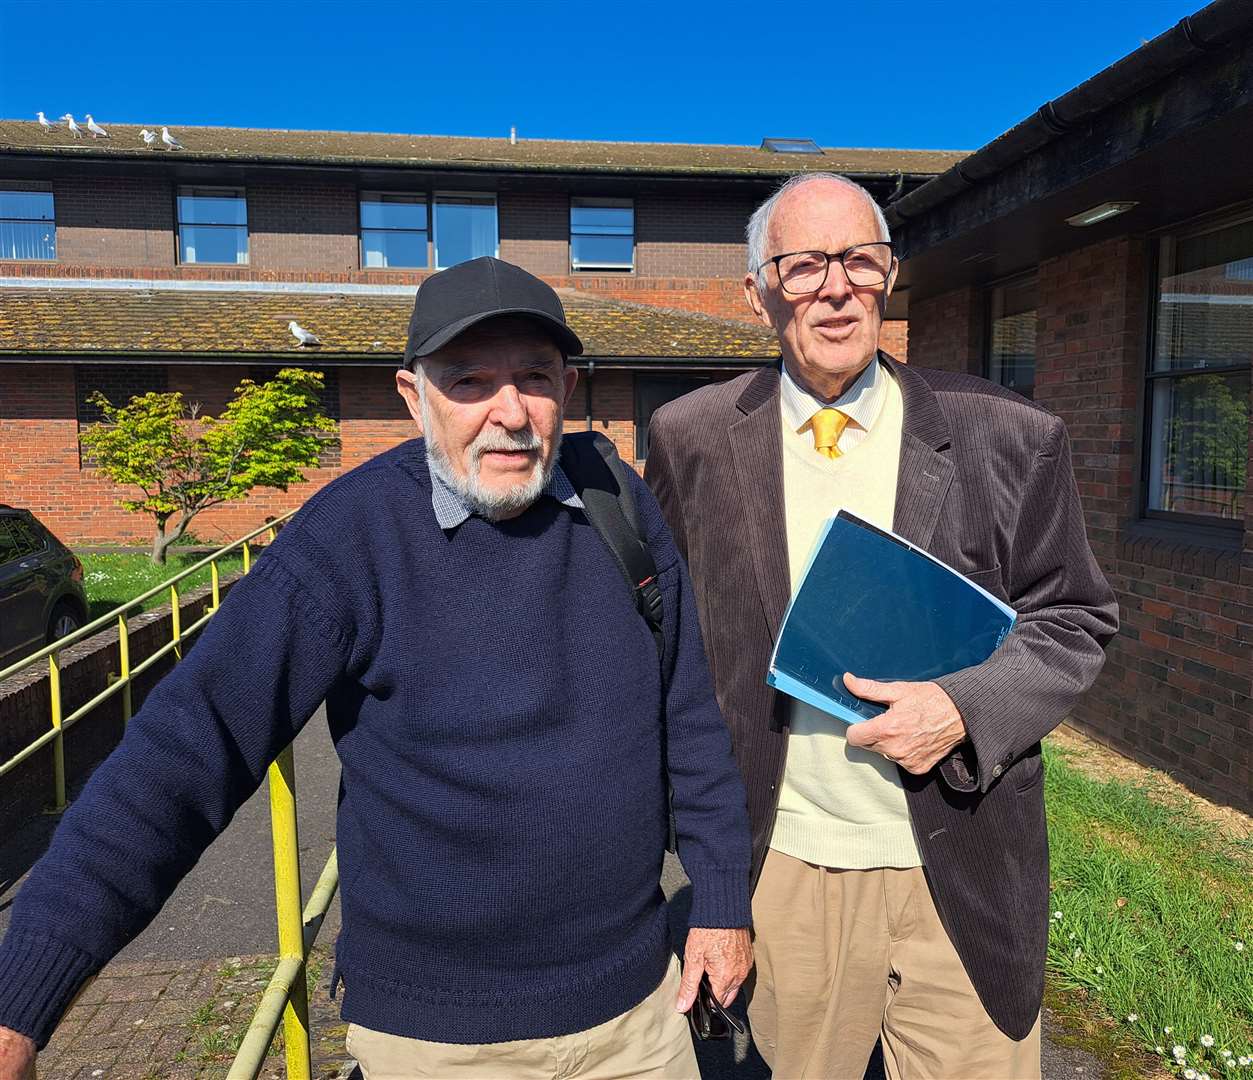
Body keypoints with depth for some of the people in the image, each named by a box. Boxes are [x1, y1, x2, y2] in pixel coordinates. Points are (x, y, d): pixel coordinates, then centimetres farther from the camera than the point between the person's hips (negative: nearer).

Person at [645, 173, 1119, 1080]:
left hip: (961, 874, 0)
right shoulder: (692, 439, -4)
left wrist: (966, 708, -16)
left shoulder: (1006, 438, -6)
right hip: (779, 863, 1)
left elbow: (1074, 620, 2)